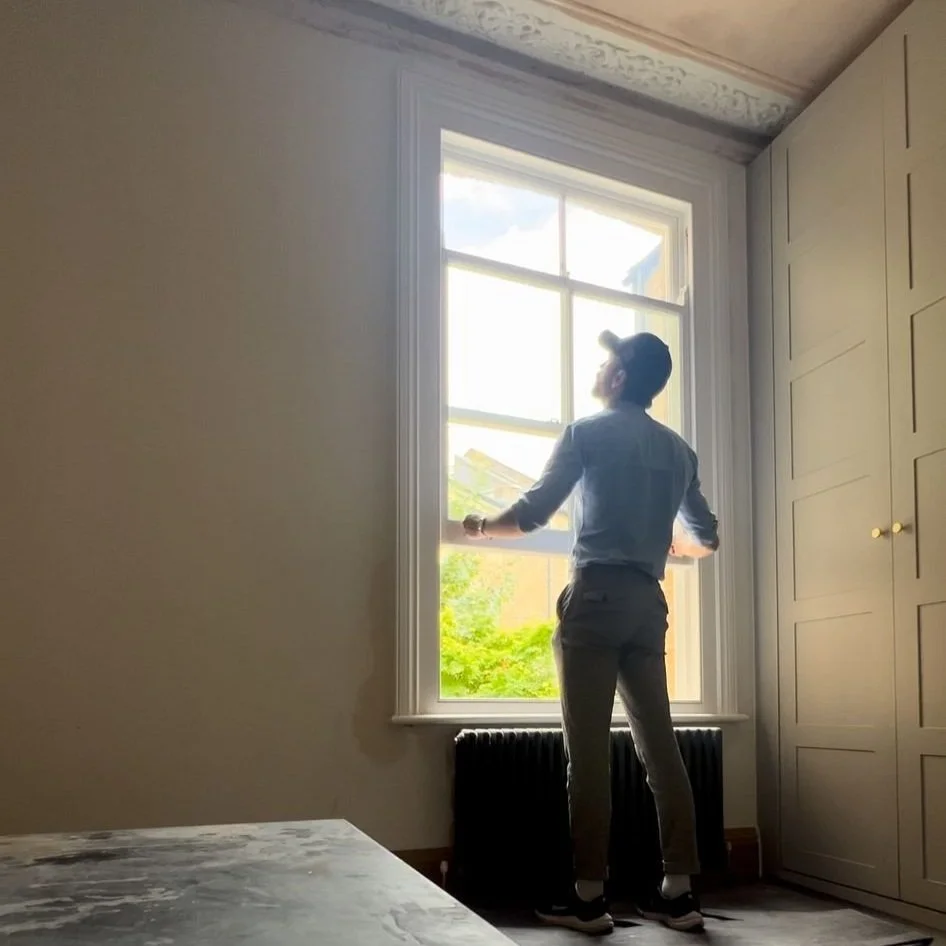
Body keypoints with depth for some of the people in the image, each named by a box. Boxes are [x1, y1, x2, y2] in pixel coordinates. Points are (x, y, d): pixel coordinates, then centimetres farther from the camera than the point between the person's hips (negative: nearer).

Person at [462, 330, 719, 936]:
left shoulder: (589, 432, 1)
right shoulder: (679, 450, 17)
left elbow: (534, 513, -4)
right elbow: (705, 539, 23)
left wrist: (482, 527, 15)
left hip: (596, 596, -5)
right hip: (648, 603, 6)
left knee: (589, 749, -3)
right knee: (659, 744, 7)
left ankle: (590, 897, 1)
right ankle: (679, 891, 10)